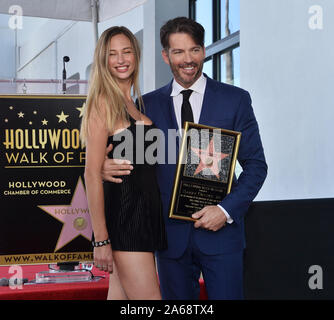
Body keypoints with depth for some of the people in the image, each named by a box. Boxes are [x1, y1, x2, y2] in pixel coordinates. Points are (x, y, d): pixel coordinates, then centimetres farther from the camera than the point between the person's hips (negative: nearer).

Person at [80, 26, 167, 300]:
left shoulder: (135, 104, 17)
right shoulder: (104, 101, -7)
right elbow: (92, 173, -12)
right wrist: (100, 240, -17)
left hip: (145, 210, 8)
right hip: (123, 212, -8)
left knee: (121, 295, 11)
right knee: (149, 297, -8)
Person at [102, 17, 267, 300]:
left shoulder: (235, 99, 1)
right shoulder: (149, 104, 6)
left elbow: (256, 165, 1)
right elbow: (133, 156, 9)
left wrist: (226, 210, -11)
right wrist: (106, 167, -14)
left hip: (221, 229, -1)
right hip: (172, 233, 2)